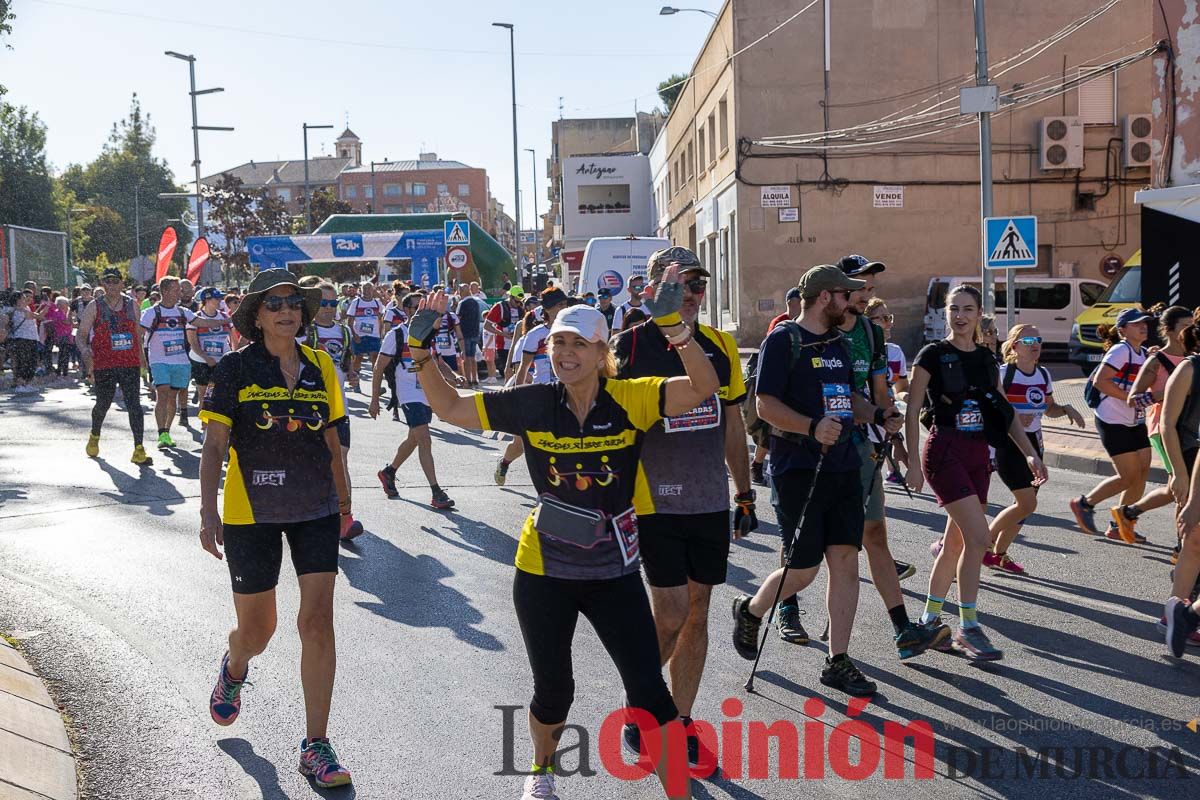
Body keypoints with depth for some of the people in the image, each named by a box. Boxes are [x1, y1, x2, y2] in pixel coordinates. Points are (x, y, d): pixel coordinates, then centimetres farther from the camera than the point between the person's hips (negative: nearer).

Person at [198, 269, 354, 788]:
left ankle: (316, 746, 4)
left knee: (318, 621, -6)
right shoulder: (235, 368, -6)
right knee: (256, 629, 9)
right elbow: (214, 447, -6)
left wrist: (344, 503, 16)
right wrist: (208, 513, -13)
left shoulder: (319, 366, 3)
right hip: (251, 511, -2)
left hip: (314, 508, 2)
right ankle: (234, 668, 49)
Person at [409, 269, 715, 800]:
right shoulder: (533, 403, -8)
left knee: (649, 691, -3)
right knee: (553, 691, 18)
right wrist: (420, 349, -10)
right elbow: (449, 408, 0)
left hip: (614, 572, -1)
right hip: (544, 572, 1)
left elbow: (703, 388, -23)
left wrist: (673, 325, -34)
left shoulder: (630, 399, -11)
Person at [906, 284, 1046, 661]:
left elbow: (1005, 413, 15)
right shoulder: (933, 355, -5)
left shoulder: (987, 359, 12)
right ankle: (968, 629, -6)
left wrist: (1030, 453, 6)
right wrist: (912, 461, -11)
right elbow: (912, 410, -6)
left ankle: (930, 618, 22)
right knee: (979, 537, -15)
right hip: (944, 451, -6)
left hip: (977, 454, 6)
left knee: (956, 542, 9)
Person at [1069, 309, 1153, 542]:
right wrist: (1131, 398, -24)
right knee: (1130, 476, -7)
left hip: (1136, 422, 8)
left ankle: (1120, 525, 15)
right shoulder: (1120, 350, -14)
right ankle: (1084, 504, 11)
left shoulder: (1143, 354, 12)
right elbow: (1099, 381, -24)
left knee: (1142, 473, 4)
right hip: (1113, 422, -8)